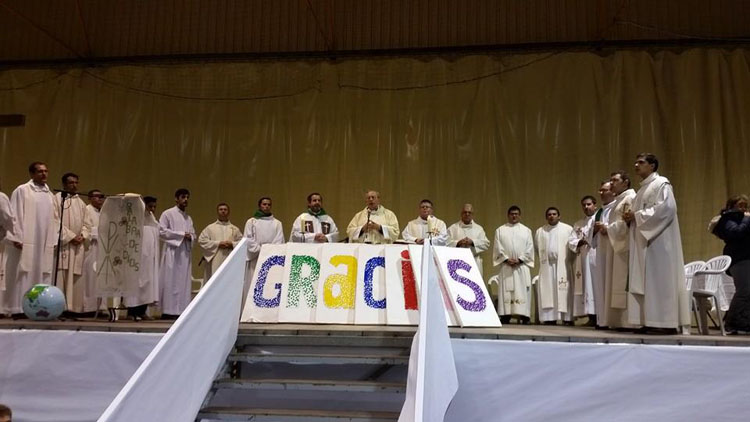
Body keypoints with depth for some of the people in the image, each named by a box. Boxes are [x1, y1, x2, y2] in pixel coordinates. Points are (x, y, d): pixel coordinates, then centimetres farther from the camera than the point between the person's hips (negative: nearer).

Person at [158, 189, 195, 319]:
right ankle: (168, 311, -5)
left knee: (184, 282, 2)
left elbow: (193, 234, 20)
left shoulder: (188, 218, 19)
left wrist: (190, 237, -4)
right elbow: (162, 231, -8)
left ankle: (181, 310, 4)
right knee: (171, 281, -7)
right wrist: (181, 234, -10)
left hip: (185, 253, 6)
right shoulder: (167, 214, 1)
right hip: (172, 252, -6)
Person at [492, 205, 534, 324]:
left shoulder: (526, 230, 14)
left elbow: (529, 248, 5)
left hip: (522, 266, 1)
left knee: (522, 291, -3)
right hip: (505, 267, 0)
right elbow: (498, 248, 2)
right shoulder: (500, 230, 11)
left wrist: (520, 259, -9)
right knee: (505, 292, -5)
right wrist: (507, 259, -11)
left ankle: (524, 317, -3)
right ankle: (505, 316, -4)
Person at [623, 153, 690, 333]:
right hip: (643, 240, 9)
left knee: (660, 279, -10)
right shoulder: (642, 189, 23)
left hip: (658, 240, -9)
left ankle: (668, 322, -8)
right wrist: (631, 217, 2)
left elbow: (666, 208, -18)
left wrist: (637, 215, -15)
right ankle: (651, 321, 4)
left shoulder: (661, 183, -4)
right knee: (646, 281, 3)